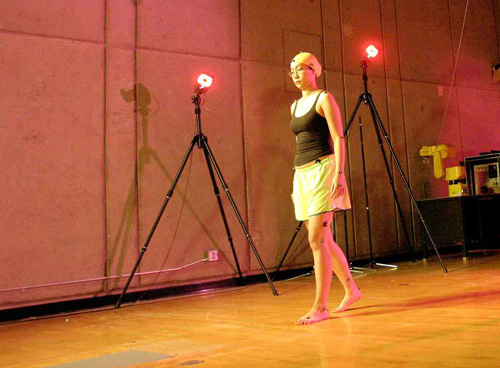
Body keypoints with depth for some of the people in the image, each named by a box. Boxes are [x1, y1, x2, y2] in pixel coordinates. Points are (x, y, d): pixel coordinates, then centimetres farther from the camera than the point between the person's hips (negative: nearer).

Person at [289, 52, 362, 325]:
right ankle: (351, 290, 25)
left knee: (317, 240, -12)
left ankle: (320, 307, -8)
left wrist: (339, 174, -19)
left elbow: (338, 139, -9)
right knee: (323, 240, 11)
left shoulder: (324, 99, -1)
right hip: (301, 175, 8)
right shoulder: (295, 106, 20)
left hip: (322, 170, -8)